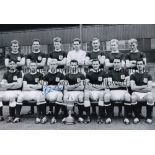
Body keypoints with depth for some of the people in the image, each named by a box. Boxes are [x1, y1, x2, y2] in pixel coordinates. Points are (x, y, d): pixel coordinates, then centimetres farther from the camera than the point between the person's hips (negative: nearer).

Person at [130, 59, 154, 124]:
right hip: (136, 94, 0)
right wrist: (144, 86, -1)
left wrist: (137, 88, -4)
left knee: (150, 98, -34)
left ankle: (149, 117, -8)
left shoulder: (148, 75, 11)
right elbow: (133, 88, -3)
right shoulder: (133, 75, 10)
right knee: (133, 98, -35)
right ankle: (136, 116, -10)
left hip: (146, 93, 0)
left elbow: (149, 89, -2)